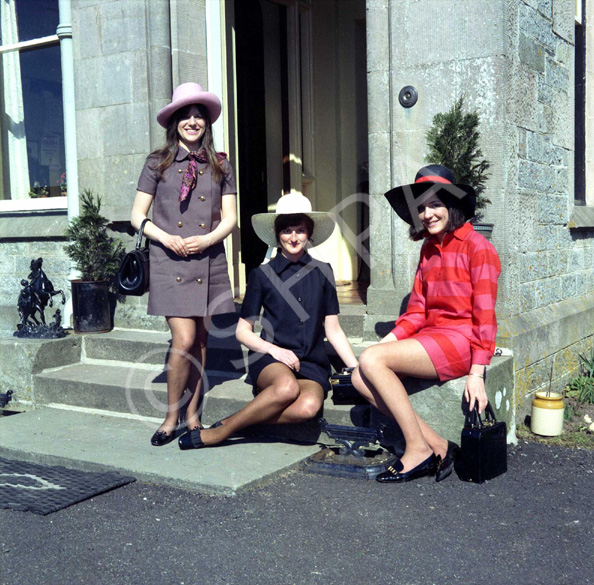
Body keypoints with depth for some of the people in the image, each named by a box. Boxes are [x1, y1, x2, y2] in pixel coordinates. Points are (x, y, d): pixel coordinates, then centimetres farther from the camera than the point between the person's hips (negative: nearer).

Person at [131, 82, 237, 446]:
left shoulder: (220, 166, 10)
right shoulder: (158, 163, 6)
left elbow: (230, 218, 8)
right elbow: (138, 216, 6)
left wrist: (207, 239, -11)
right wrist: (165, 237, -11)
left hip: (210, 263, 2)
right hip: (170, 263, -2)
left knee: (202, 341, 6)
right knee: (184, 340, -11)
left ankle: (193, 415, 19)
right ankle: (171, 418, 6)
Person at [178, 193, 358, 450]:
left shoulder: (322, 272, 11)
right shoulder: (262, 275, 5)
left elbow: (333, 330, 13)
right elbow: (242, 331, 6)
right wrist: (274, 349, -12)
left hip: (312, 363, 2)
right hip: (270, 360, -2)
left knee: (308, 407, -34)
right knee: (287, 387, -38)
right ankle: (221, 430, -19)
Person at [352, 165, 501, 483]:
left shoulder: (476, 246, -6)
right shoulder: (428, 249, 17)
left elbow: (485, 313, -11)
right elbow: (417, 310, 14)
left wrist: (477, 373, -17)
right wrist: (390, 339, -3)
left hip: (460, 338, -8)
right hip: (431, 335, 8)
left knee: (371, 360, -22)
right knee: (360, 378, -12)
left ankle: (418, 450, -13)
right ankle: (437, 446, -12)